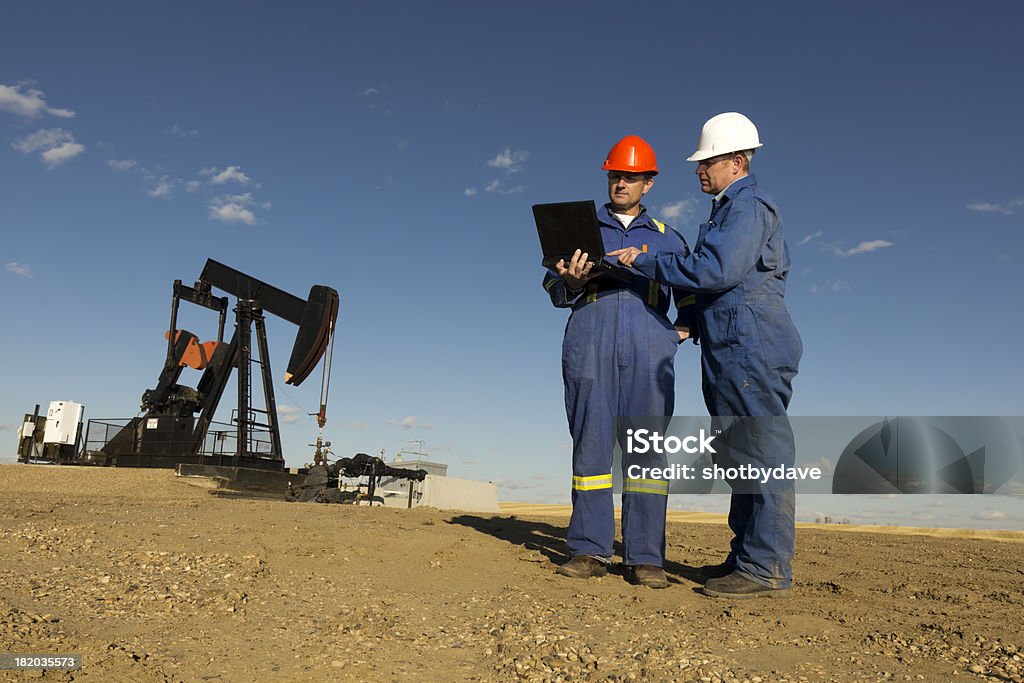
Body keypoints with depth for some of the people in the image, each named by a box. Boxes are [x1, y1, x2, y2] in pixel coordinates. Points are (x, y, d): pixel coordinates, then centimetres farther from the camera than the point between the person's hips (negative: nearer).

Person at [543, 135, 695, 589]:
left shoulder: (666, 238, 23)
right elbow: (554, 287, 11)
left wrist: (685, 328, 9)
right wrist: (573, 282, -11)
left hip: (649, 340, 1)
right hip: (590, 337, 0)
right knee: (590, 440, -5)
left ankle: (645, 558, -3)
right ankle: (590, 552, 0)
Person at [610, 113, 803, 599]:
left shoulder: (749, 207, -7)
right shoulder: (729, 211, 25)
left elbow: (717, 270, -20)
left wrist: (644, 262, -13)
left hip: (752, 349, -11)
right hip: (732, 355, 11)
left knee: (763, 453, -9)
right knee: (742, 458, 12)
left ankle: (767, 568, -4)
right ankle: (748, 557, 20)